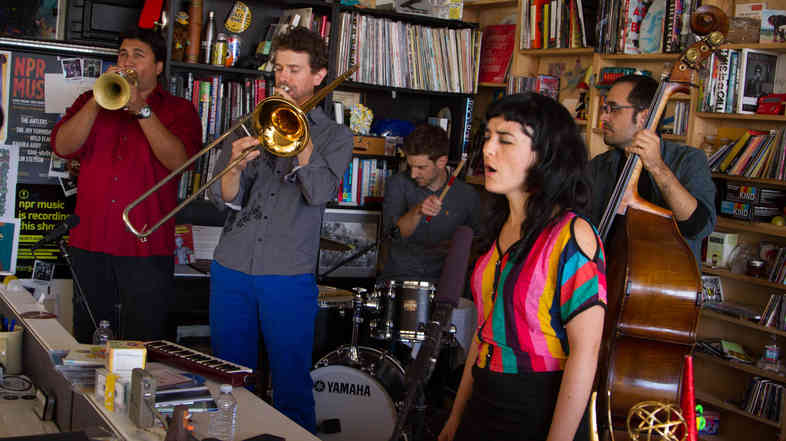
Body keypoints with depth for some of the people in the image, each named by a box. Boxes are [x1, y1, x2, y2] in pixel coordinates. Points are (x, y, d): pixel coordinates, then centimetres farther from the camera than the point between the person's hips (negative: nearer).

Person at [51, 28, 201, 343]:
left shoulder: (179, 110, 6)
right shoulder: (91, 101, 15)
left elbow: (179, 160, -12)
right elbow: (63, 147, -1)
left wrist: (142, 110, -18)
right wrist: (99, 100, -10)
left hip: (147, 250, -3)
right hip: (90, 245, 3)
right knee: (87, 345, 10)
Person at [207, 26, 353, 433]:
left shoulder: (335, 136, 5)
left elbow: (319, 193, -13)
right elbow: (225, 198, 4)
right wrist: (235, 165, -17)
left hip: (289, 276, -3)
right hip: (231, 269, 3)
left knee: (291, 386, 3)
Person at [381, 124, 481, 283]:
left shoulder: (467, 195, 2)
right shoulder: (398, 184, 0)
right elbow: (395, 233, -11)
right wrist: (417, 211, -26)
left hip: (441, 280, 1)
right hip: (398, 277, -1)